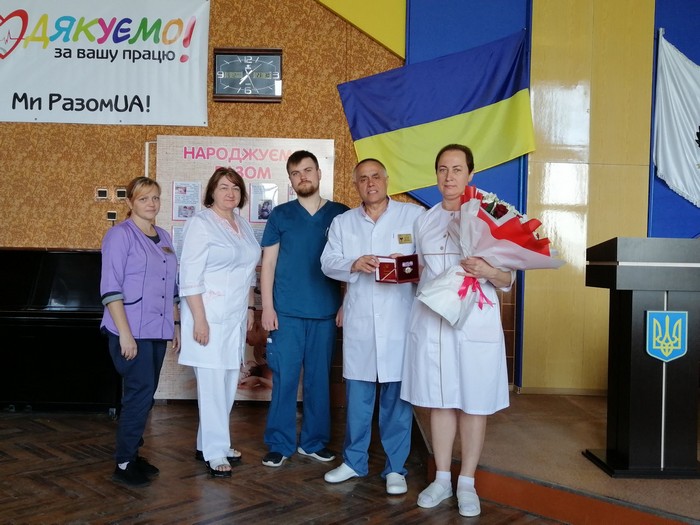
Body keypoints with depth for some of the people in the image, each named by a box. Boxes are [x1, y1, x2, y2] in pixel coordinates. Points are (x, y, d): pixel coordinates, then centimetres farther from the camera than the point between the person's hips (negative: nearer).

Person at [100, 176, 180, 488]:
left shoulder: (164, 238, 13)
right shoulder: (120, 234, -7)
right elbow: (110, 287, -14)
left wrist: (175, 324, 15)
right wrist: (124, 332, -19)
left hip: (158, 332, 7)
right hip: (132, 332, -7)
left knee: (144, 395, 11)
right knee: (140, 393, -8)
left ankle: (132, 454, 23)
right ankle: (123, 465, 4)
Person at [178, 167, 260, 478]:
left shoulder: (243, 225, 13)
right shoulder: (200, 224, -8)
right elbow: (189, 276, -13)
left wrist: (250, 307, 16)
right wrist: (199, 319, -18)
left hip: (236, 317, 7)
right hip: (209, 316, -7)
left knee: (228, 384, 10)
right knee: (212, 384, -4)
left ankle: (209, 442, 23)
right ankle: (214, 452, 6)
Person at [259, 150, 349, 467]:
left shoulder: (340, 214, 6)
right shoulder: (280, 215, 5)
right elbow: (268, 263, 4)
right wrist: (267, 307, -4)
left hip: (325, 311, 1)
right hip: (287, 311, -1)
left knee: (319, 378, 9)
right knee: (284, 378, 1)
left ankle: (314, 441, 22)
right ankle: (279, 444, 14)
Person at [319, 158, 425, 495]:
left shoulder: (415, 215, 3)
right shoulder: (342, 222, 13)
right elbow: (328, 262, 5)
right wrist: (354, 264, -14)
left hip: (400, 319, -3)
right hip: (358, 320, 3)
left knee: (397, 395, 3)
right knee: (357, 394, 11)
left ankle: (395, 468, 16)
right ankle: (354, 461, 25)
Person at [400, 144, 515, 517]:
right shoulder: (425, 220, 11)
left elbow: (507, 280, -4)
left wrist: (488, 271, -22)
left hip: (474, 322, -3)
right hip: (430, 321, 4)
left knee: (473, 404, 5)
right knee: (438, 402, 10)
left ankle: (467, 483, 20)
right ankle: (442, 479, 24)